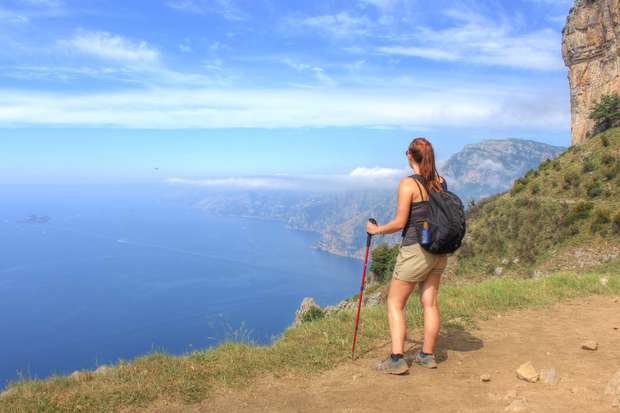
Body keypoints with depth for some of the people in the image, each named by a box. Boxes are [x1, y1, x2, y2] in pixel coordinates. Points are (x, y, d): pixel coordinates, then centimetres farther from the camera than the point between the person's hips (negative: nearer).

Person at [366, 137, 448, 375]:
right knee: (430, 302, 14)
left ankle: (397, 359, 0)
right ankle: (428, 355, 23)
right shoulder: (441, 182, 5)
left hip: (415, 250, -7)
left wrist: (376, 229, 1)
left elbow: (400, 223, -15)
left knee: (395, 303, 3)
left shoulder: (408, 184, -15)